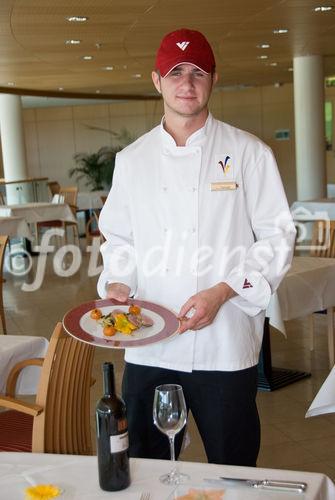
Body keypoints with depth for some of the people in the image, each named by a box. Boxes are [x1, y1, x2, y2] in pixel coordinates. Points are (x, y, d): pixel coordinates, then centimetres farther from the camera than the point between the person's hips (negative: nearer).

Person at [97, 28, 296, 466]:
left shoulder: (248, 153, -1)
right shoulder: (132, 160, 9)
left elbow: (276, 237, -2)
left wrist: (223, 292, -14)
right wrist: (117, 285, -4)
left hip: (226, 347, -2)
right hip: (148, 349, 3)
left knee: (232, 471, 10)